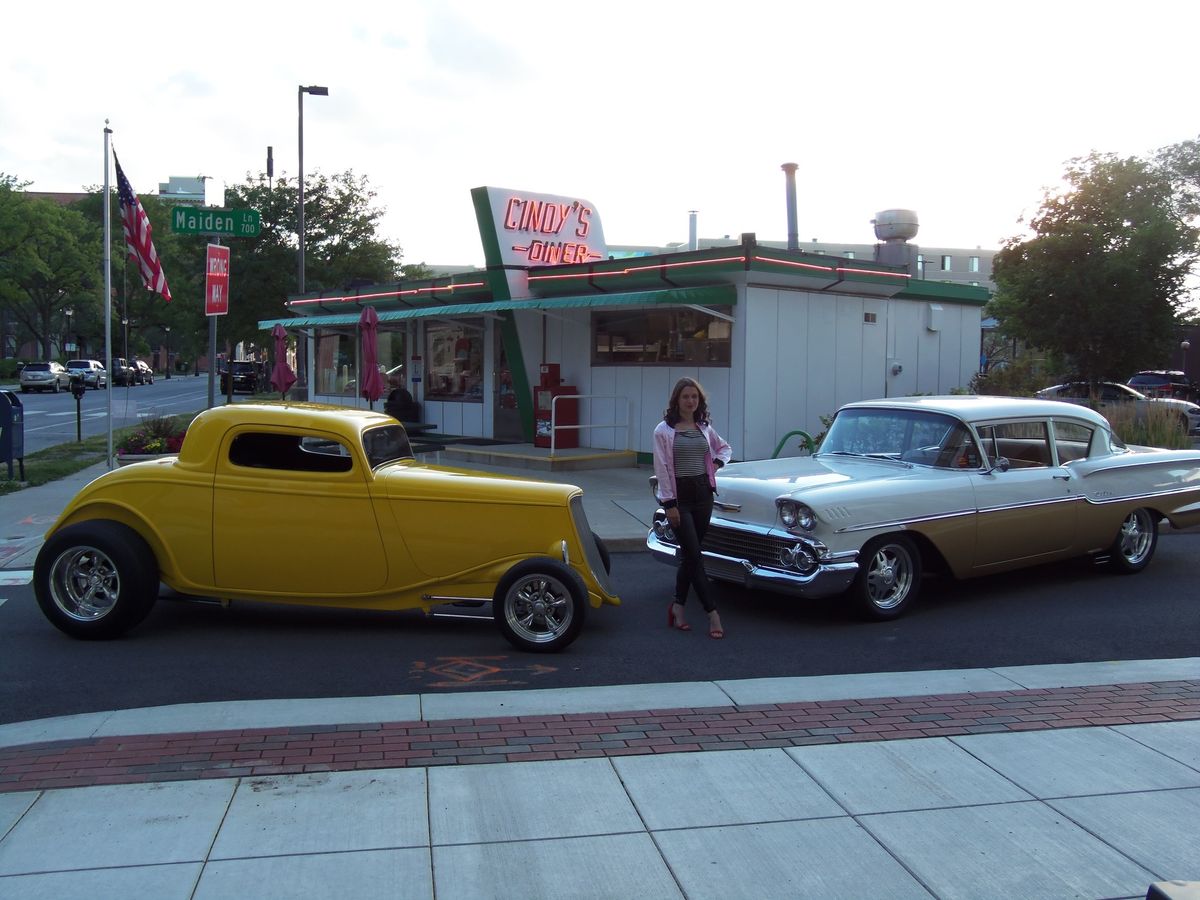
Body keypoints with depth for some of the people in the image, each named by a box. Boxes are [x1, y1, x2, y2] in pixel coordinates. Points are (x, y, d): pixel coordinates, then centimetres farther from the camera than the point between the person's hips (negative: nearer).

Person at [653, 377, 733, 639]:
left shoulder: (705, 428, 8)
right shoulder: (664, 430, -7)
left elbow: (725, 448, 26)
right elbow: (662, 469, -10)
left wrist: (717, 463, 5)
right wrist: (669, 503, -14)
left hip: (703, 492, 5)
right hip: (678, 495, -5)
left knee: (689, 554, 9)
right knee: (694, 556, -7)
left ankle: (678, 607, 20)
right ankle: (712, 613, -6)